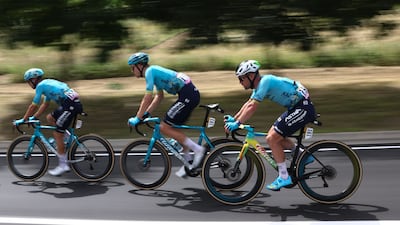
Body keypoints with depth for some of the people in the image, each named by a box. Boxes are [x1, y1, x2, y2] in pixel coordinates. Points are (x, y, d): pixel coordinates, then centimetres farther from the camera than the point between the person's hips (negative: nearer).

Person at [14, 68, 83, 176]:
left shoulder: (40, 86, -3)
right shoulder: (47, 84, 23)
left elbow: (33, 106, -3)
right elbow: (45, 104, 29)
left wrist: (23, 120, 6)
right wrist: (33, 117, 28)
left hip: (70, 105, -9)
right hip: (71, 103, 9)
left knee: (57, 134, -2)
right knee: (50, 118, 19)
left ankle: (63, 165, 5)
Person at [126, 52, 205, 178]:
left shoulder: (150, 71, -7)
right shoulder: (154, 71, 21)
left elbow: (147, 98, -13)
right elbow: (159, 96, 26)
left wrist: (137, 118, -7)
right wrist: (146, 114, 21)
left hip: (187, 95, -10)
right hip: (192, 94, 10)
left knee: (164, 127, -6)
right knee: (174, 128, 17)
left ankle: (198, 149, -6)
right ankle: (189, 162, 21)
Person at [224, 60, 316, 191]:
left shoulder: (265, 81, -18)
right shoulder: (260, 83, 10)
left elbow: (252, 107, -24)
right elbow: (248, 104, 17)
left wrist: (237, 124, -21)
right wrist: (234, 119, 11)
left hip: (303, 108, -10)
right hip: (297, 107, 10)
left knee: (272, 138, -10)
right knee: (274, 136, 14)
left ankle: (284, 177, -4)